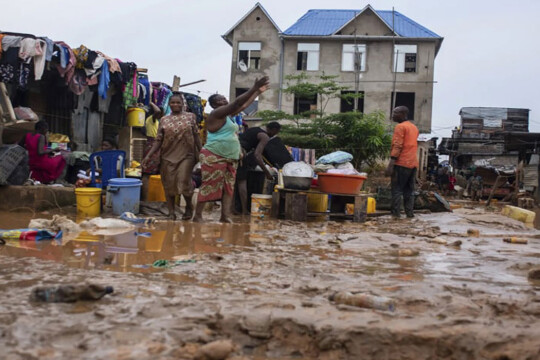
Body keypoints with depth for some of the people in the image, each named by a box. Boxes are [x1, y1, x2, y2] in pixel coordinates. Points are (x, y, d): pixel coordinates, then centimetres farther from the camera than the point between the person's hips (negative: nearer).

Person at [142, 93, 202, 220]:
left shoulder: (190, 117, 7)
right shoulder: (164, 120, 9)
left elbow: (196, 136, 7)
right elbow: (158, 140, 7)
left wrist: (200, 153, 3)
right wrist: (149, 156, -2)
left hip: (186, 156, -2)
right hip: (168, 156, 2)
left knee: (184, 181, -12)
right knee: (169, 185, 3)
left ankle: (189, 206, 14)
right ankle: (171, 212, 13)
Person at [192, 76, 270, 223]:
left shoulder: (228, 114, 17)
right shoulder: (217, 113, -10)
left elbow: (244, 105, 27)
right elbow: (237, 103, -19)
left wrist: (258, 92, 28)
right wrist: (254, 88, -20)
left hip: (230, 158, 9)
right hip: (214, 157, -9)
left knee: (228, 187, 3)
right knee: (209, 186, -8)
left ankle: (225, 216, 3)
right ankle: (197, 215, -3)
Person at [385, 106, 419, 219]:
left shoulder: (400, 127, -6)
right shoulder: (414, 127, 20)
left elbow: (397, 146, -15)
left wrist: (390, 165, -18)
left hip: (402, 163, -8)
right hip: (413, 163, 8)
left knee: (397, 189, -5)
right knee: (409, 190, 10)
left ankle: (396, 214, -9)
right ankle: (410, 213, 8)